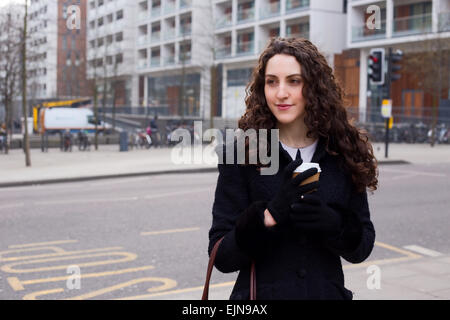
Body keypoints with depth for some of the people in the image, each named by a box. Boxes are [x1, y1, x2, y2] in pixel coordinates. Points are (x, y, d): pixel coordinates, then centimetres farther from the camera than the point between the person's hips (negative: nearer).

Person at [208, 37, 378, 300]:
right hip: (261, 291, -2)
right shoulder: (242, 152, -12)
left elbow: (361, 249, -1)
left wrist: (334, 224, -20)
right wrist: (270, 215, -27)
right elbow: (221, 257, -13)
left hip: (328, 291, 2)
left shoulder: (344, 153, -5)